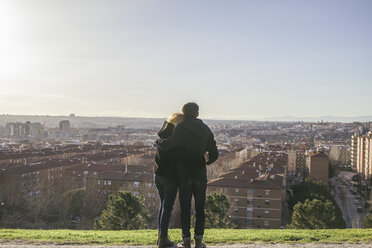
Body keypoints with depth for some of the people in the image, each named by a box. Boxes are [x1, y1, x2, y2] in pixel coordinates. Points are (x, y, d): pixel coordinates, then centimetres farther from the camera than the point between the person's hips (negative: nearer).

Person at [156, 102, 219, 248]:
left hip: (184, 175, -3)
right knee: (200, 209, 11)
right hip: (200, 174, 3)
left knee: (185, 209, 6)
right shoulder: (205, 129, 4)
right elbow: (214, 154, 8)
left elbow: (166, 145, -20)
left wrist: (158, 143, 2)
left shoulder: (181, 129, -9)